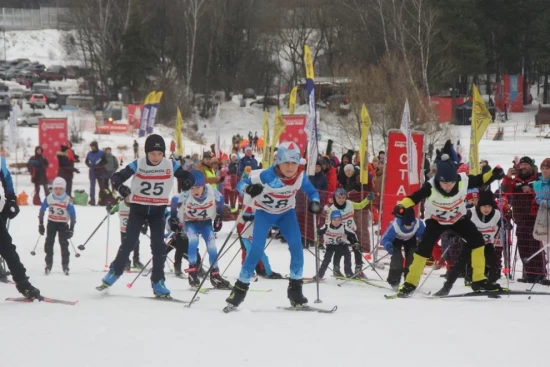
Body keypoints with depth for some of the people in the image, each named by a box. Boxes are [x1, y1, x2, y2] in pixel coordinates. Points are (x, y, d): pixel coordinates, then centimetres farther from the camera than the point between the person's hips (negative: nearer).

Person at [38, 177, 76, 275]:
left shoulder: (67, 200, -15)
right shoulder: (49, 198, -9)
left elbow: (73, 215, -9)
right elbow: (42, 211, 2)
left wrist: (71, 229, -10)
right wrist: (41, 224, 2)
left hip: (63, 224, -2)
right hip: (52, 223, 2)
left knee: (64, 244, -6)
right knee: (49, 243, 0)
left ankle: (65, 266, 1)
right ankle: (48, 265, 8)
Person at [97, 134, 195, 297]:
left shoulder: (171, 166, -11)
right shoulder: (137, 165, -15)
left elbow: (188, 176, -2)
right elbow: (117, 177, -14)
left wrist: (188, 181, -26)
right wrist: (120, 186, -37)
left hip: (158, 210, 1)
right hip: (138, 208, -1)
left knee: (159, 246, -1)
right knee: (129, 242, -1)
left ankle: (158, 282, 7)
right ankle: (115, 272, 16)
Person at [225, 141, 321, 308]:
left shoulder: (300, 177, -22)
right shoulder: (267, 176, -32)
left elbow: (312, 192, -5)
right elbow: (241, 184, -25)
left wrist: (314, 202, -29)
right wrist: (248, 189, -50)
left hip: (286, 213, 3)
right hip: (264, 212, -3)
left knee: (296, 246, -14)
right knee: (257, 249, -14)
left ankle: (295, 287, -1)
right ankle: (241, 287, 0)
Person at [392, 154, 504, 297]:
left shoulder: (464, 180, -29)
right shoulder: (430, 187, -37)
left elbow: (479, 180, -11)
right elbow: (414, 197, -36)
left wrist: (494, 174, -26)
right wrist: (401, 206, -54)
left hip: (458, 218, 3)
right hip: (435, 220, -3)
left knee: (477, 241, -11)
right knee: (424, 248, -17)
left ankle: (479, 280, -2)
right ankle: (410, 283, -2)